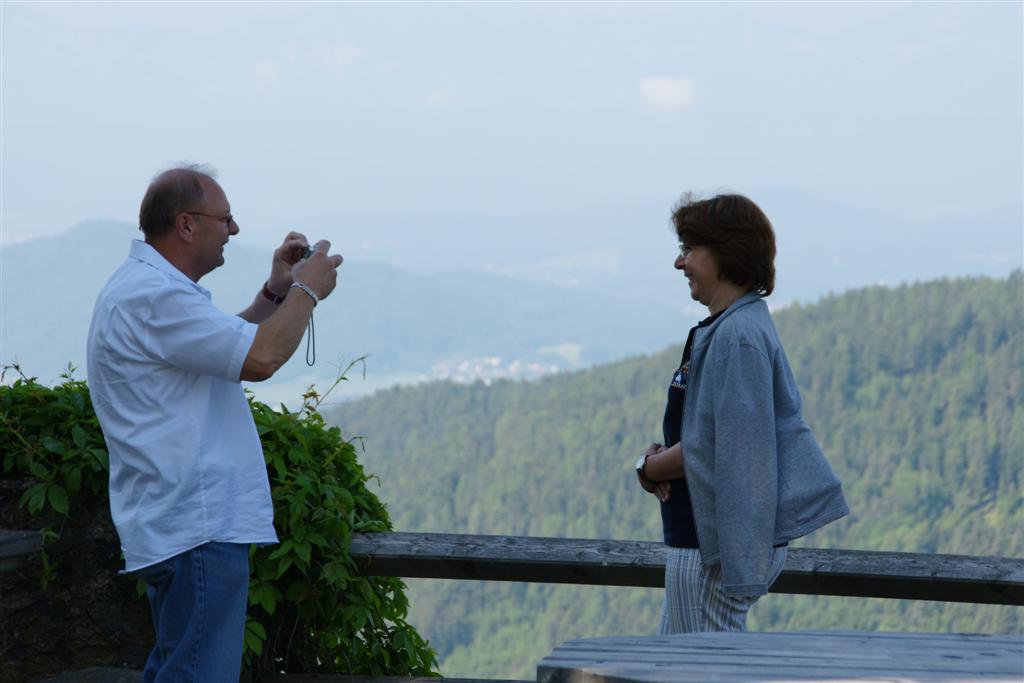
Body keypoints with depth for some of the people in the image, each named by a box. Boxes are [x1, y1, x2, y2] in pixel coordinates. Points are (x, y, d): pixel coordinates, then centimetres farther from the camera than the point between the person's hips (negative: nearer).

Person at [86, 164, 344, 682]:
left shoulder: (150, 287, 19)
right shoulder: (153, 297, -18)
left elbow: (228, 346, 31)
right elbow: (260, 358, -22)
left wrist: (275, 292, 20)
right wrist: (306, 291, -7)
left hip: (185, 522, 12)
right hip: (197, 530, -12)